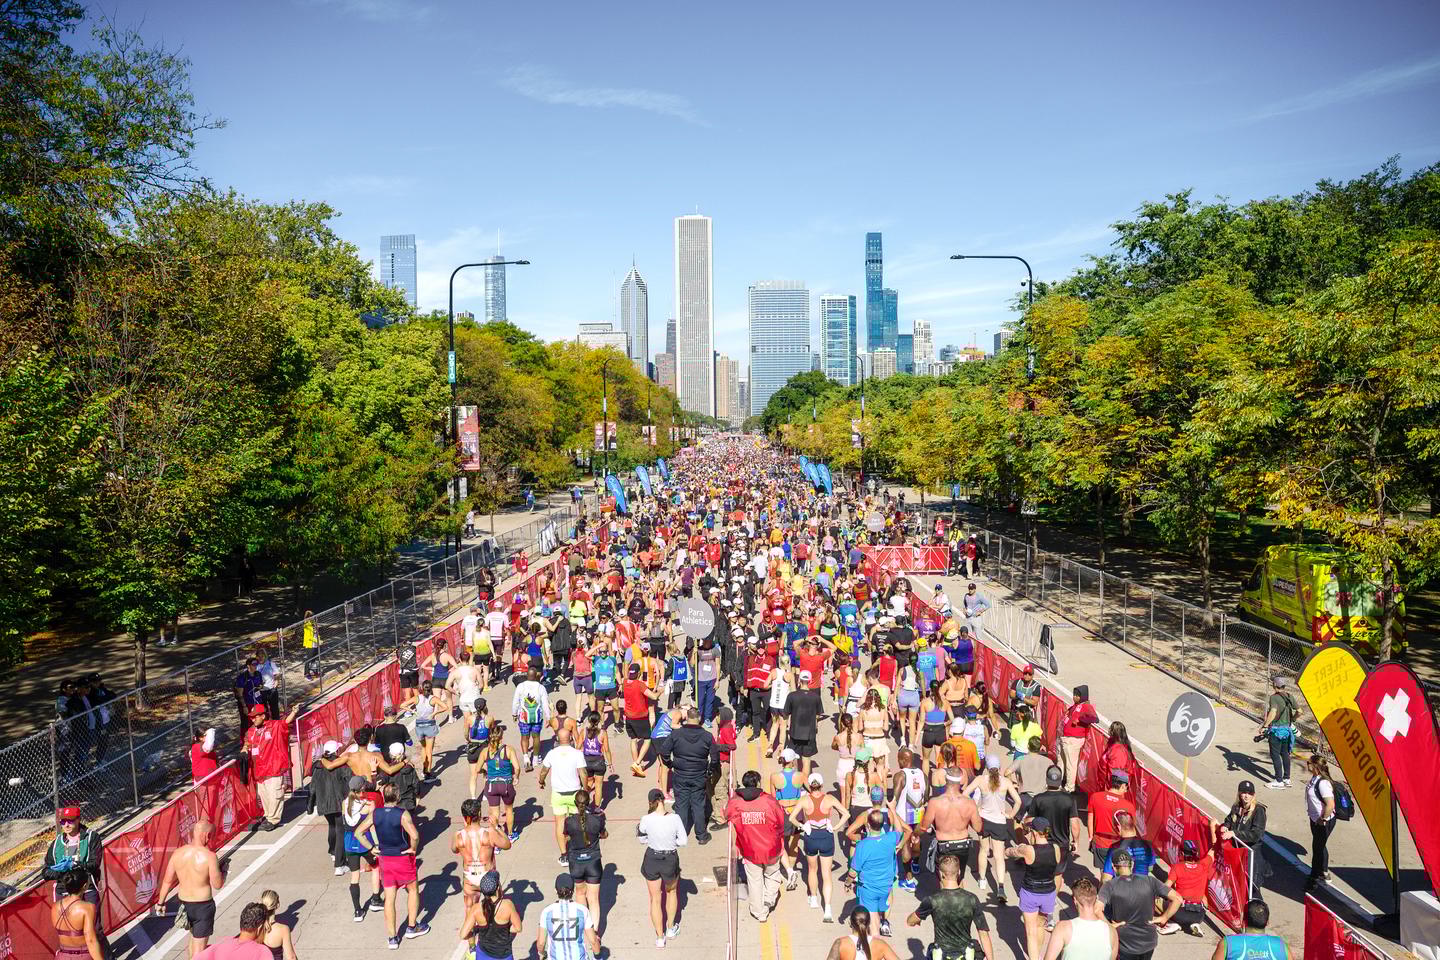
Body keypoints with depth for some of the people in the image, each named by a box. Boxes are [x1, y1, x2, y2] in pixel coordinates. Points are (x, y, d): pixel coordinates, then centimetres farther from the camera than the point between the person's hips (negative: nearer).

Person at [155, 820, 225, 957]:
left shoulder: (178, 853, -8)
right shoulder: (209, 856, -23)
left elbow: (167, 881, 0)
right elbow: (218, 885, -16)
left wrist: (160, 902, 14)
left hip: (184, 904, 6)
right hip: (203, 906, -6)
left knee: (194, 937, 30)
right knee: (199, 946, 7)